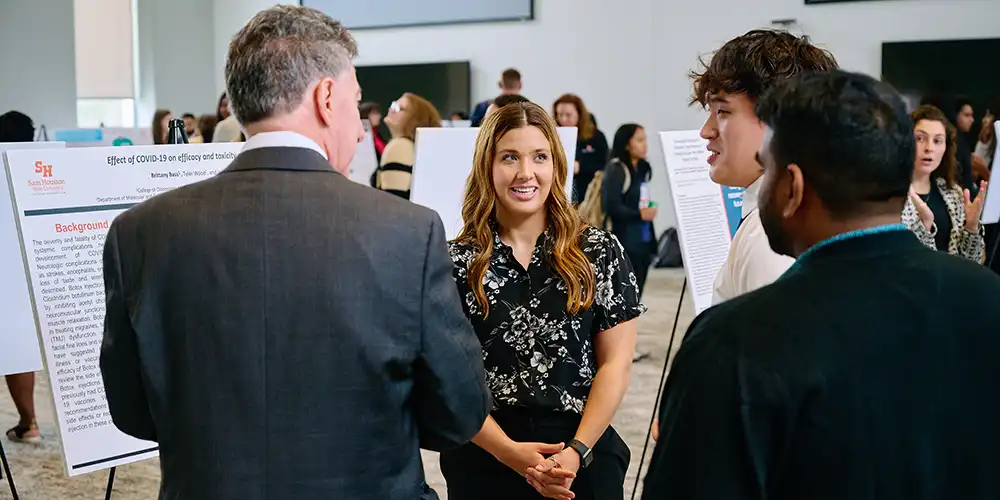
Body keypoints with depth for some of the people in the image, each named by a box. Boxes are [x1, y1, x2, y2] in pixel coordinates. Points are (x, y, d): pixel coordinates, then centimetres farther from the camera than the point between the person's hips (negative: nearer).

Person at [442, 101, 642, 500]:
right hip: (483, 463, 0)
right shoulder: (456, 263, -2)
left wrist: (577, 451, -12)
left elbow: (616, 363, -1)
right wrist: (510, 451, -15)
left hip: (585, 457, 1)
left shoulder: (599, 253, 0)